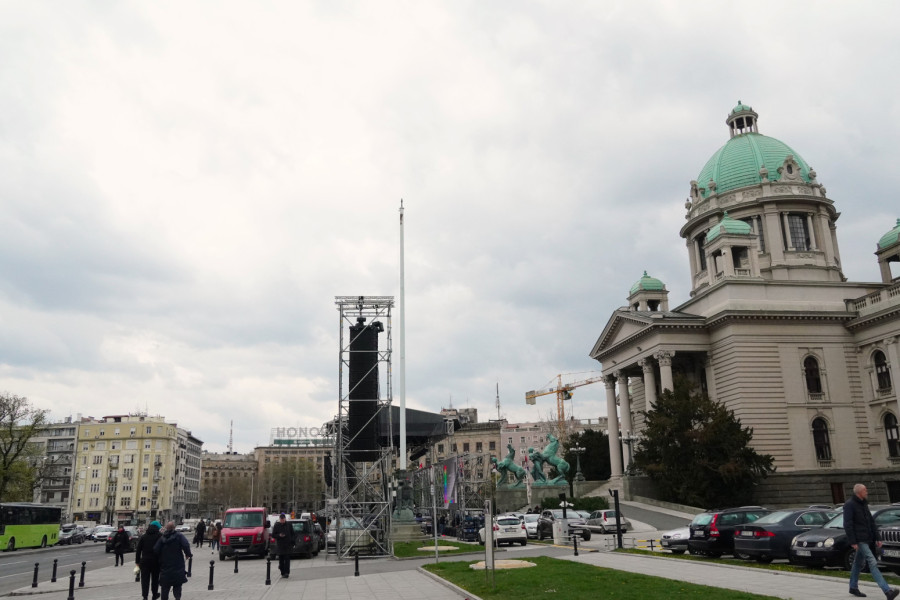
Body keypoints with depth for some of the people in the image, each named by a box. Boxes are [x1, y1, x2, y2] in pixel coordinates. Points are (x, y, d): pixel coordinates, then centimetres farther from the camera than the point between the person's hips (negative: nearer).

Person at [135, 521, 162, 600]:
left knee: (145, 579, 4)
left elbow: (138, 550, 4)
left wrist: (137, 561, 9)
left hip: (145, 561, 1)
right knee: (155, 578, 13)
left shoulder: (143, 537, 5)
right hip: (156, 561, -1)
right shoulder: (159, 536, -3)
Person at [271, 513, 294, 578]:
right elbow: (273, 535, 5)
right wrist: (279, 535, -15)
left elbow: (292, 534, 9)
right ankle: (283, 572, 14)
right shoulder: (276, 526, 4)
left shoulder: (289, 525, 4)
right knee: (281, 559, 4)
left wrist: (292, 543, 1)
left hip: (288, 545, -1)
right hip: (280, 545, 1)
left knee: (287, 559, -8)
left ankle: (286, 572, -11)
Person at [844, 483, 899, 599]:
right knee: (872, 563, -15)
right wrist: (853, 542, -20)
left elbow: (871, 522, 19)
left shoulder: (864, 504, 15)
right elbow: (847, 524, -16)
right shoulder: (849, 505, -12)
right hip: (859, 540, -9)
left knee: (858, 563, 15)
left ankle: (853, 588, 26)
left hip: (867, 539, 9)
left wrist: (876, 538, 14)